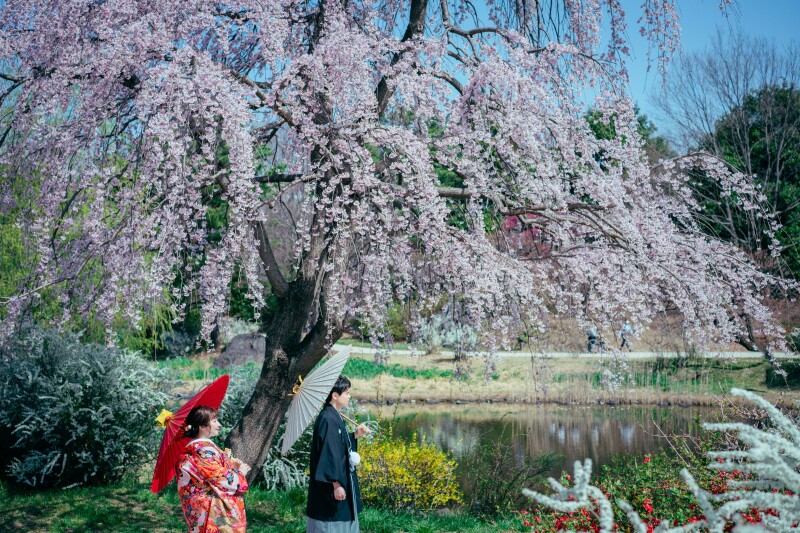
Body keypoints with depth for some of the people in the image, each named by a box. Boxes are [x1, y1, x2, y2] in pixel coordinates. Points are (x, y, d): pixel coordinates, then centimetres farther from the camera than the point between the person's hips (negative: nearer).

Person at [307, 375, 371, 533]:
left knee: (343, 520, 17)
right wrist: (336, 483, -24)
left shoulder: (335, 417, 9)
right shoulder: (327, 419, -21)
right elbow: (328, 452, -25)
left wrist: (356, 434, 9)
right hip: (330, 485, -10)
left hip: (341, 479, 10)